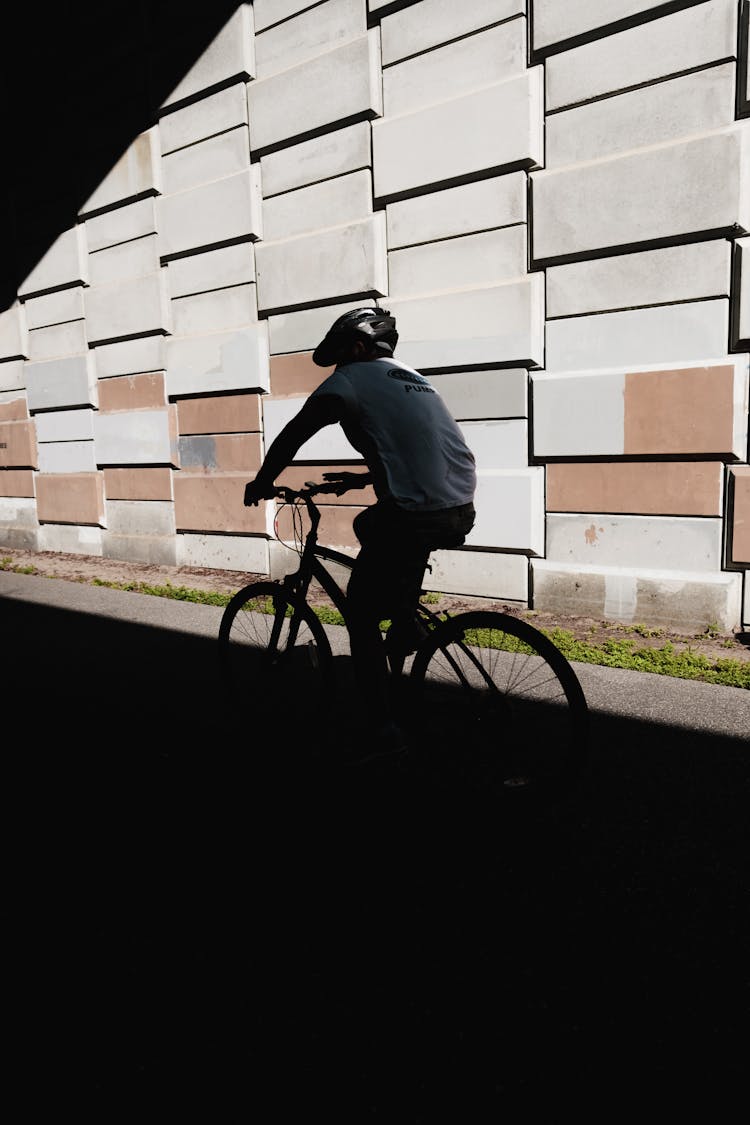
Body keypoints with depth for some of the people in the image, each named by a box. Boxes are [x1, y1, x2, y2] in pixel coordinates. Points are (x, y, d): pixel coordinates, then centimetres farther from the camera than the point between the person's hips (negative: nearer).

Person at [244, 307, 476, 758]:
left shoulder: (353, 377, 4)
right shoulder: (412, 378, 27)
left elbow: (295, 433, -2)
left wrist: (262, 482, 12)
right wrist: (363, 478, 42)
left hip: (415, 516, -8)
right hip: (462, 512, 8)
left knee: (361, 617, 7)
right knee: (371, 525, 36)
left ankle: (384, 729, 5)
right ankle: (405, 626, 29)